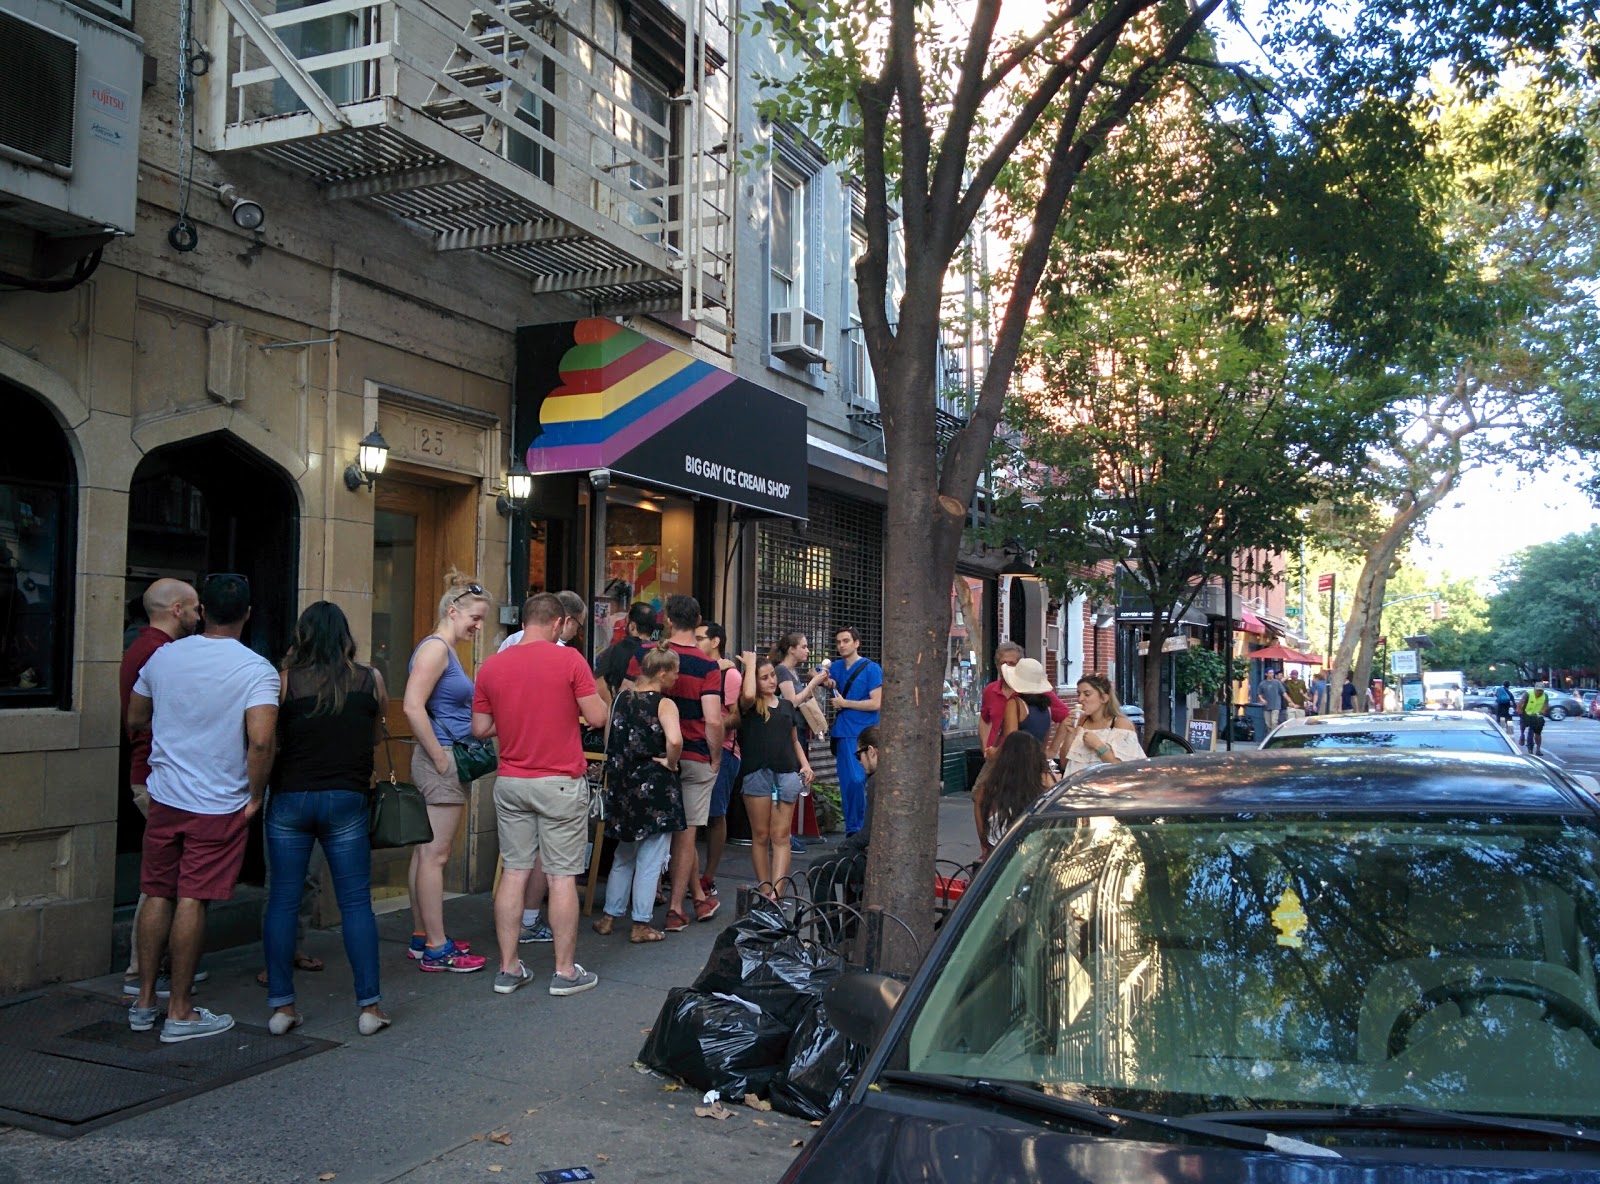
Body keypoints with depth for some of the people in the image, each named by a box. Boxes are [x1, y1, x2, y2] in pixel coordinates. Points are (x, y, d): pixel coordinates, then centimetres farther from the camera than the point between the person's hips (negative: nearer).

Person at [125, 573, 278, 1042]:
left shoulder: (164, 656, 2)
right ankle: (180, 1013, 9)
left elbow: (134, 722, 13)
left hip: (164, 797, 4)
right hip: (220, 805, -4)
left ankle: (144, 1002, 22)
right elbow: (261, 741, -24)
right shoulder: (256, 670, -14)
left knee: (158, 895, 13)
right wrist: (255, 796, -10)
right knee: (191, 902, 1)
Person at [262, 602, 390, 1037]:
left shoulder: (284, 682, -3)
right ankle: (369, 1005, 7)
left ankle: (281, 1005, 11)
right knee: (356, 902, 5)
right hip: (346, 800, 0)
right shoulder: (370, 680, 0)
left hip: (289, 799, 0)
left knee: (283, 900, 8)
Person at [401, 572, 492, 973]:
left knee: (425, 852, 14)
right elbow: (413, 707, -23)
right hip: (440, 761, -10)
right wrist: (441, 759, -19)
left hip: (448, 760, 10)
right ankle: (436, 949, 0)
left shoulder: (448, 651, 18)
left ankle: (422, 938, 22)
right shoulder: (435, 648, -13)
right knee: (434, 854, -5)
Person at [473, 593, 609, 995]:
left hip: (511, 781, 4)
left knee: (514, 872, 10)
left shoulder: (491, 666, 2)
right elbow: (597, 717, -9)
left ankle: (509, 969, 15)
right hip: (560, 782, -4)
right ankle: (565, 972, 10)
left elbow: (480, 729, 8)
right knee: (562, 877, 3)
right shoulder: (569, 659, -10)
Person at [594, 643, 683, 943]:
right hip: (654, 788, -6)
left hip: (622, 784, 6)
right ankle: (641, 925, 10)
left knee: (624, 856, 21)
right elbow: (674, 740, -29)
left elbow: (608, 741, 13)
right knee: (650, 860, 5)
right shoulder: (664, 704, -13)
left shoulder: (621, 698, 5)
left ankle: (609, 917, 26)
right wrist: (670, 764, -15)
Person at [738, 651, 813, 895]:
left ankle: (776, 893, -9)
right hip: (757, 773, -3)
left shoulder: (786, 705, 17)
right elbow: (748, 695, -23)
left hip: (787, 774, 3)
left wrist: (805, 764, 9)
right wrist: (750, 663, -9)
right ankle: (765, 891, 10)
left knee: (780, 836, -4)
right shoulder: (750, 706, 3)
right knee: (760, 836, 3)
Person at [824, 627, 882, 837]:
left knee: (857, 780, -12)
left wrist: (845, 703, -9)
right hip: (843, 733, 5)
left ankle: (856, 829, 1)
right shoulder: (836, 666, 10)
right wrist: (828, 683, -1)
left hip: (864, 733, -5)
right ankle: (852, 830, 13)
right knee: (847, 783, 5)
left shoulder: (872, 669, -6)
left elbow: (876, 703, -12)